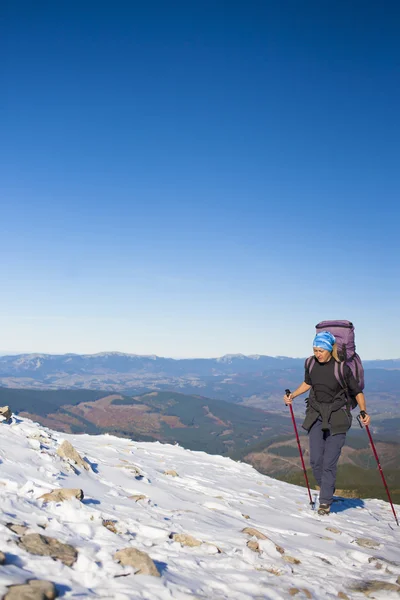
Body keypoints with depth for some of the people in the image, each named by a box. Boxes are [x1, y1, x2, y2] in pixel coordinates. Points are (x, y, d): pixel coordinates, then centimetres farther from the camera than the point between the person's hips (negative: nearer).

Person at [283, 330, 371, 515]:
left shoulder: (342, 368, -16)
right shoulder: (311, 364, -4)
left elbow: (357, 391, -5)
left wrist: (363, 412, -18)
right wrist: (292, 395, 2)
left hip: (337, 417, -4)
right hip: (316, 415, 4)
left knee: (329, 461, -5)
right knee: (316, 460, 0)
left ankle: (325, 502, 9)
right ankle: (327, 489, 27)